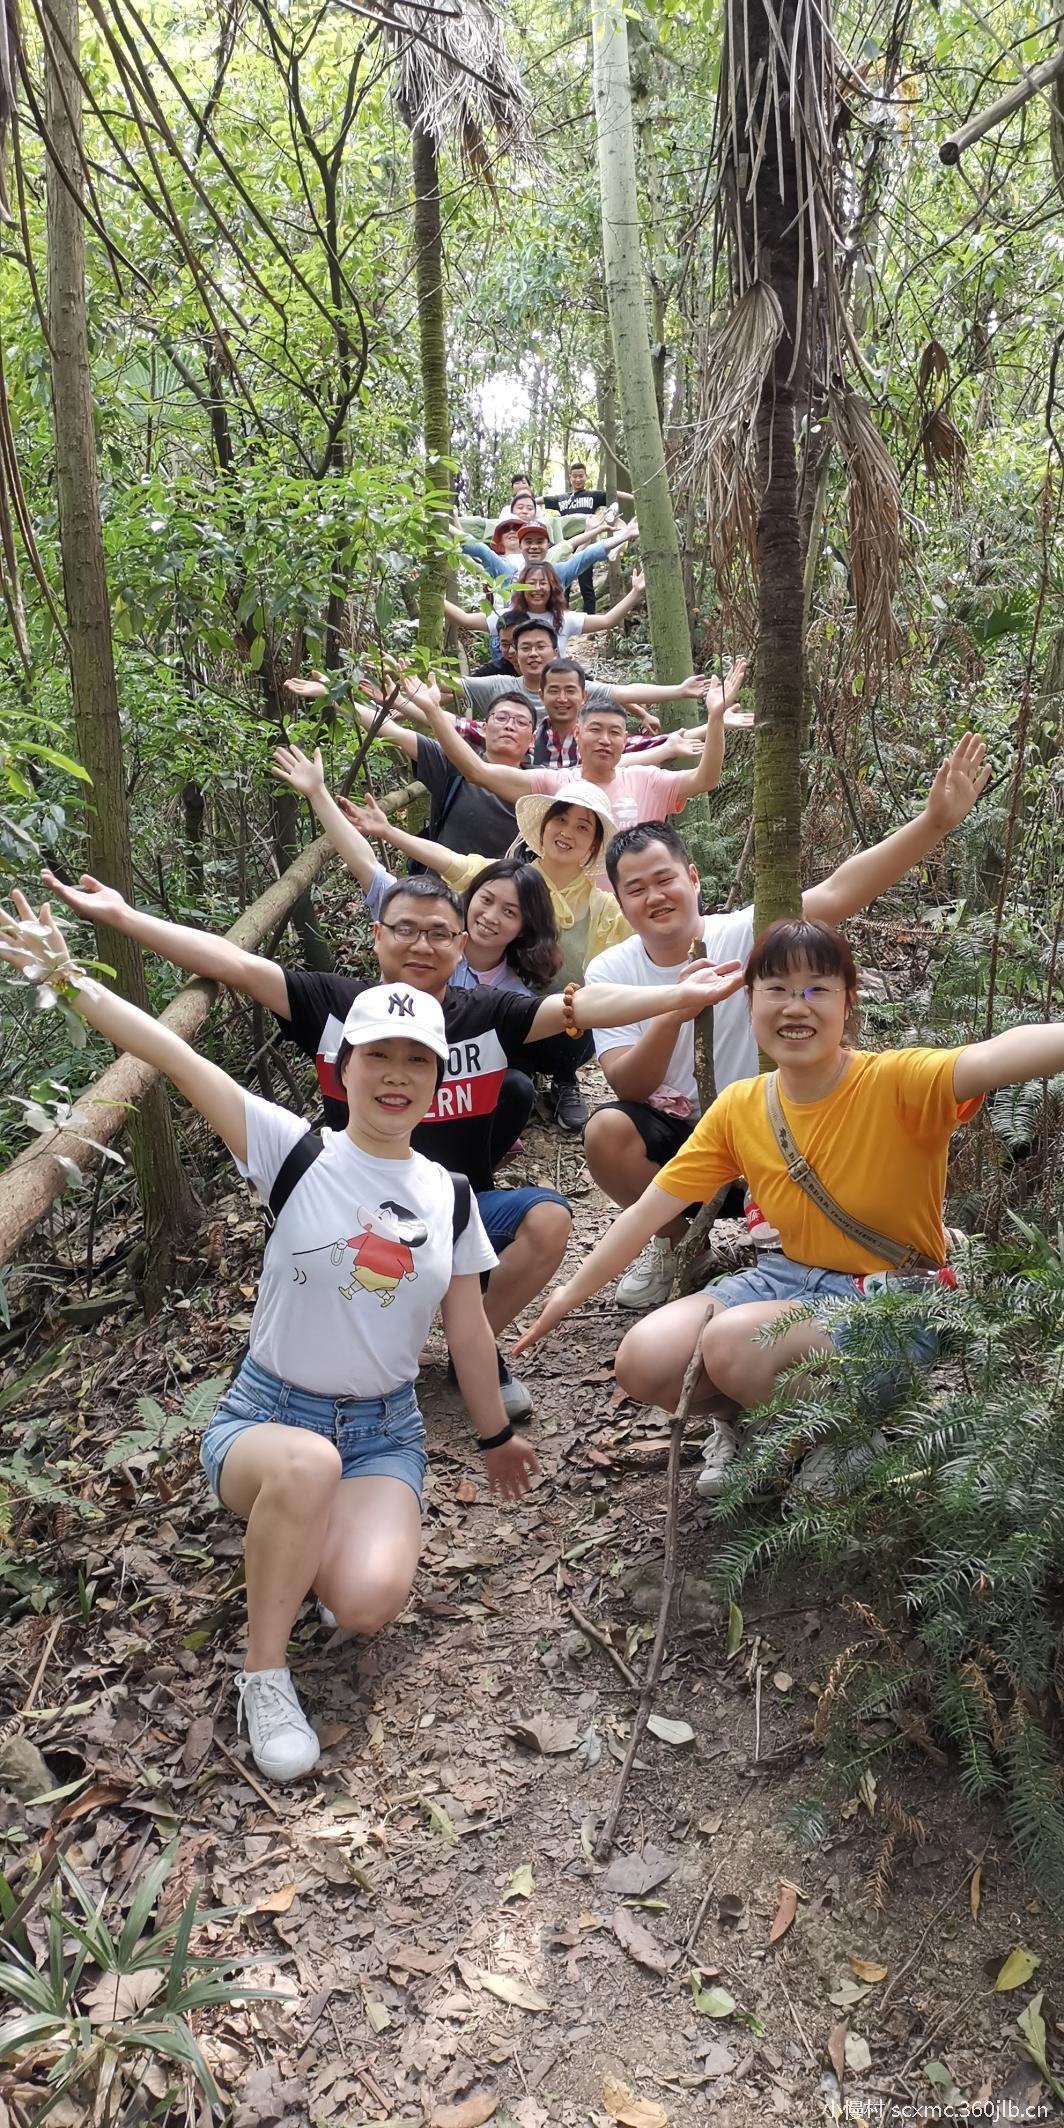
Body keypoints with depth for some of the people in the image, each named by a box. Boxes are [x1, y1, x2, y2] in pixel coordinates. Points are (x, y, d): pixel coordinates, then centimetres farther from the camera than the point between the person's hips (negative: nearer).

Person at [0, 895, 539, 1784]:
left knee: (366, 1602, -25)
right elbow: (176, 1057, -19)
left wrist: (496, 1435, 20)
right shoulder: (296, 1151, -10)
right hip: (267, 1413, -2)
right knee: (307, 1464, -40)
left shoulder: (447, 1195, 1)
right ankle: (265, 1674, -15)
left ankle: (307, 1530, 12)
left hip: (386, 1431, 3)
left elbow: (468, 1327, 12)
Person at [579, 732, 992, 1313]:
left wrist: (935, 821, -41)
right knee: (606, 1130, -28)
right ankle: (673, 1239, 1)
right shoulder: (610, 972, -8)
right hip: (673, 1137, 2)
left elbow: (839, 891, -29)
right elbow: (630, 1086, -17)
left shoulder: (744, 934, -14)